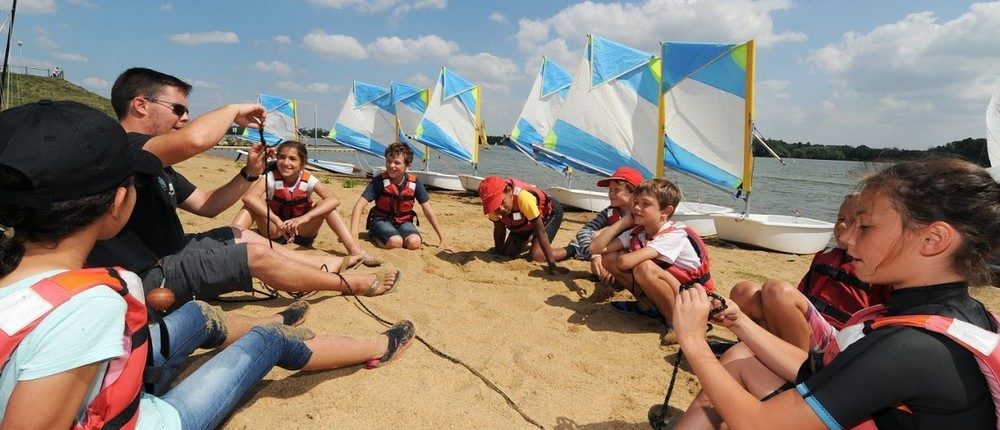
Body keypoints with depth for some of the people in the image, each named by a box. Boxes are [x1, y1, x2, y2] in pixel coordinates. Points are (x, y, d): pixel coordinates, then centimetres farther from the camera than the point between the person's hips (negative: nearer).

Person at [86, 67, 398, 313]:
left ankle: (327, 264, 23)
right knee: (256, 254, -13)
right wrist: (234, 110, -20)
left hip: (164, 255, 10)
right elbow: (195, 139, -41)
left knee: (241, 236, 13)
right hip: (143, 282, -10)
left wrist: (250, 173, -3)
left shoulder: (154, 165, 12)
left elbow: (205, 205, 12)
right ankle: (352, 284, 1)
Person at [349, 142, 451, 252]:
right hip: (381, 220, -2)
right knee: (395, 242, -32)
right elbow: (359, 205, -21)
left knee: (414, 242, -28)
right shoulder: (379, 180, -16)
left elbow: (428, 212, -6)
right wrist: (353, 234, -36)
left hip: (404, 221, 2)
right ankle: (374, 236, 0)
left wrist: (442, 239, -8)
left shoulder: (415, 183, -11)